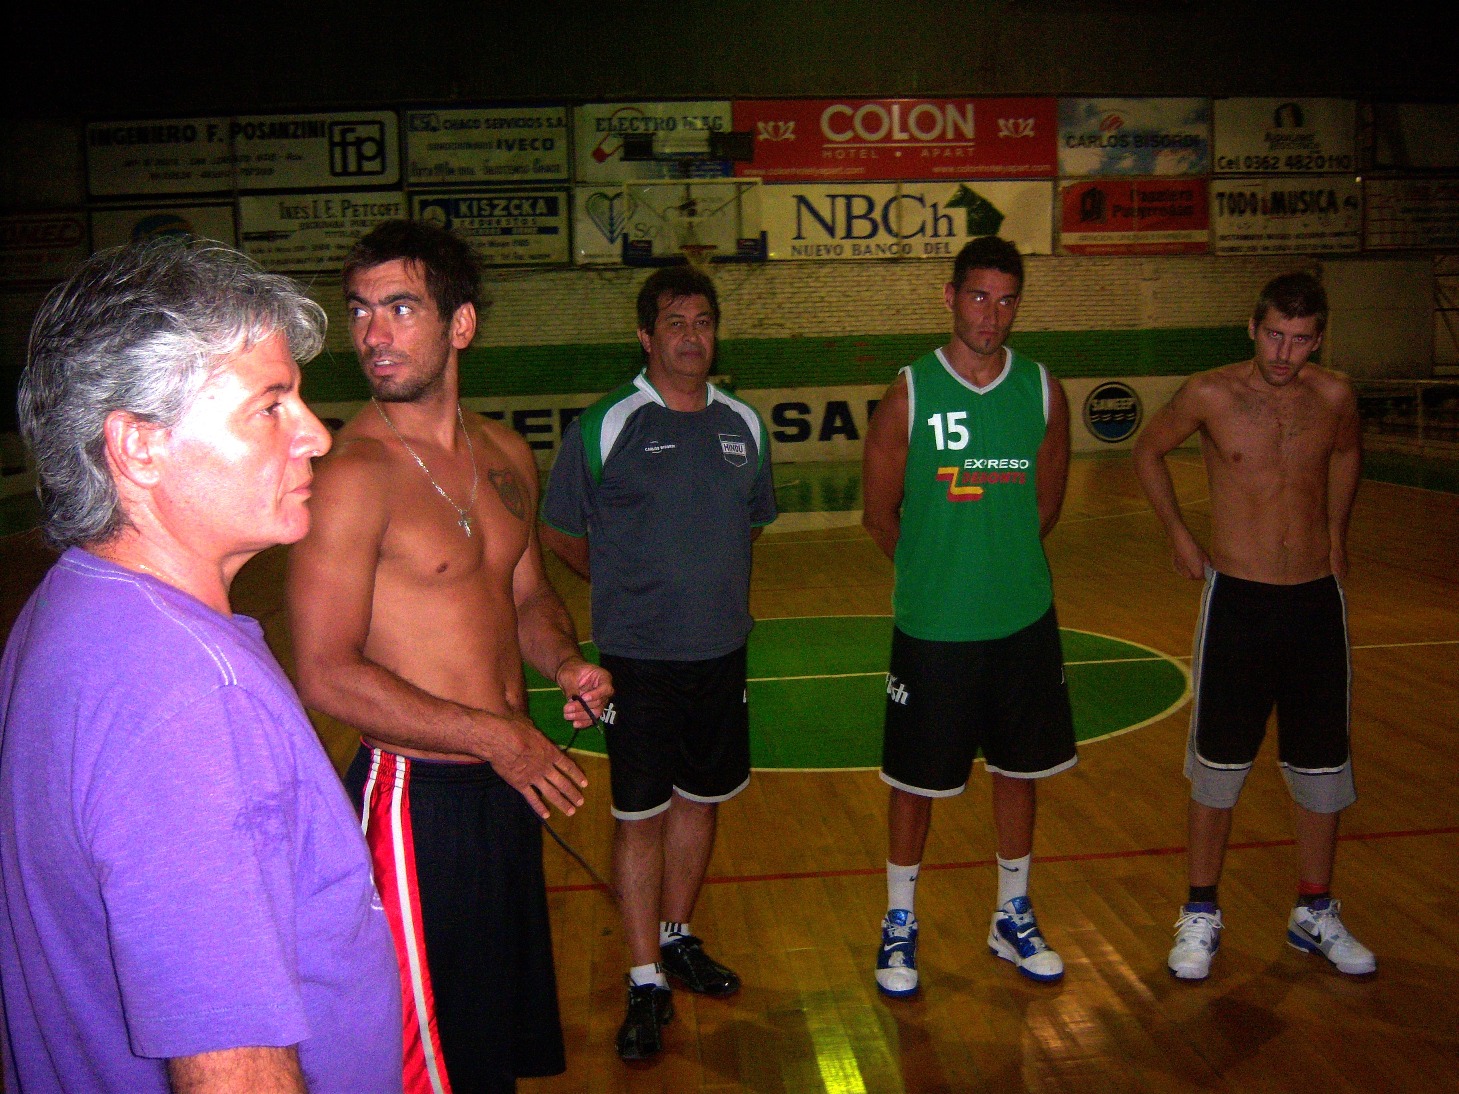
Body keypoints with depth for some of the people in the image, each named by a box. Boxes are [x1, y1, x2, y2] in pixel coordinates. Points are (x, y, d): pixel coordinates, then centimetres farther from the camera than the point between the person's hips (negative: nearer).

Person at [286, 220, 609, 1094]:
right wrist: (496, 735, -19)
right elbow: (327, 676, -20)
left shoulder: (507, 455, 5)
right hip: (419, 793, -7)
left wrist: (565, 663, -3)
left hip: (508, 782, 7)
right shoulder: (353, 474, -17)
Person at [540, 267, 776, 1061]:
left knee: (701, 799, 16)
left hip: (721, 649, 5)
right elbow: (559, 533, 0)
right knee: (640, 815, 2)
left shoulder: (743, 424, 6)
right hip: (637, 656, -5)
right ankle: (646, 981, 16)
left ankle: (676, 938, 37)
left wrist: (706, 578, 13)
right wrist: (628, 585, 7)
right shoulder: (603, 426, -8)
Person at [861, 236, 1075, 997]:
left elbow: (1046, 505, 12)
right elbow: (880, 516, -1)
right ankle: (900, 925, 28)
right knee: (915, 780, 8)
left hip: (1024, 621, 3)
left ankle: (1012, 918, 34)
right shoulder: (909, 393, -9)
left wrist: (996, 563, 11)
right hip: (931, 626, -3)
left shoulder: (1043, 391, 0)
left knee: (1019, 770, 15)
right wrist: (937, 571, 7)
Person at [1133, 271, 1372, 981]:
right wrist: (1179, 535, 6)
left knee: (1322, 763, 11)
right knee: (1219, 761, 5)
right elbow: (1148, 451, 8)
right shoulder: (1211, 395, -9)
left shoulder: (1334, 396, -1)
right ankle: (1201, 915, 20)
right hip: (1237, 599, -3)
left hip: (1317, 599, 3)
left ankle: (1314, 914, 29)